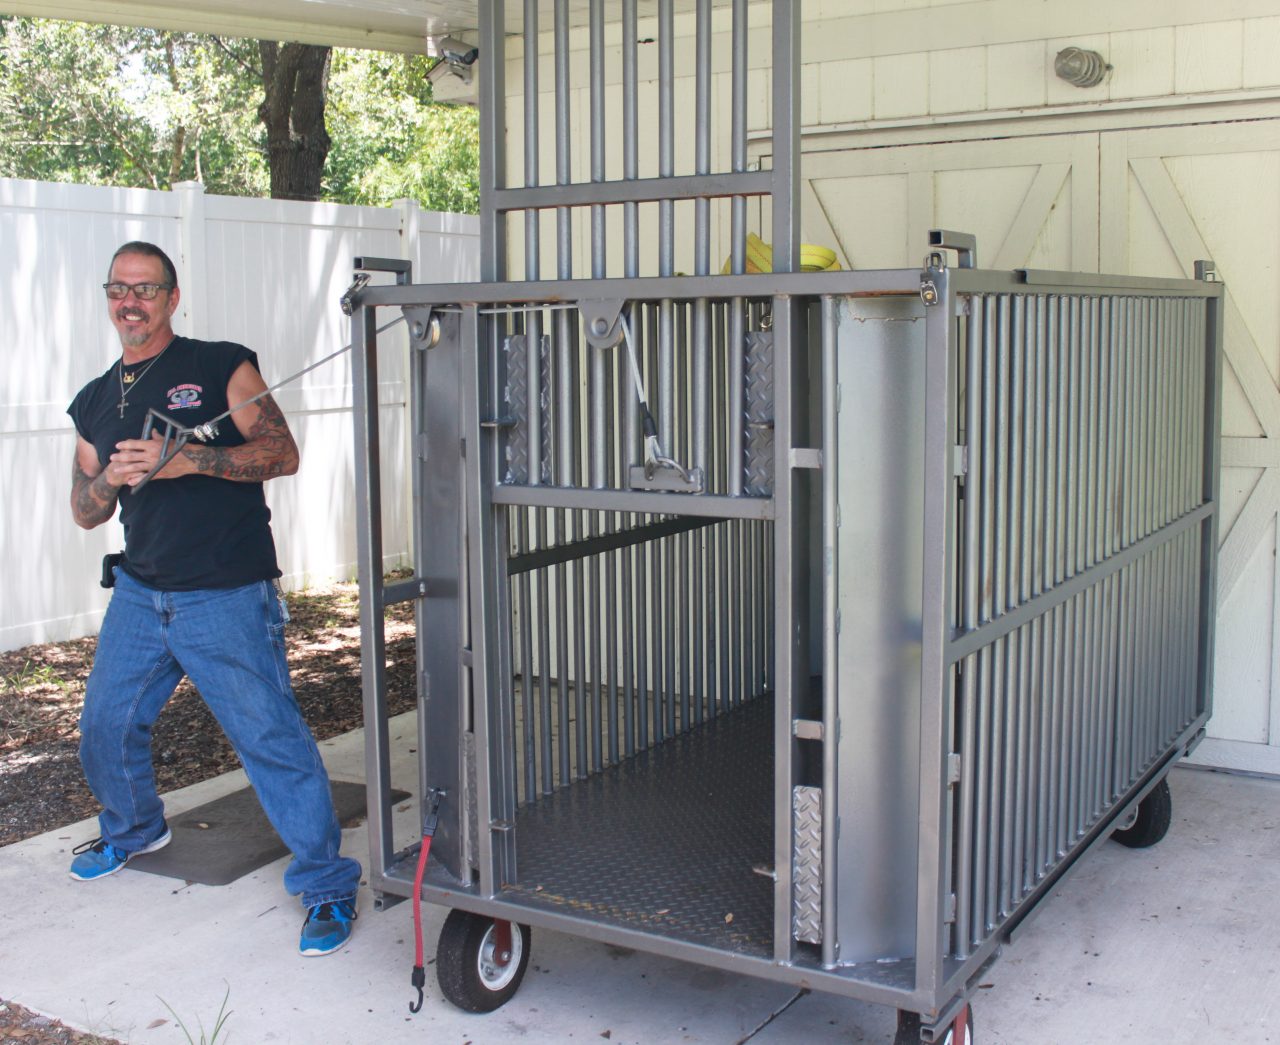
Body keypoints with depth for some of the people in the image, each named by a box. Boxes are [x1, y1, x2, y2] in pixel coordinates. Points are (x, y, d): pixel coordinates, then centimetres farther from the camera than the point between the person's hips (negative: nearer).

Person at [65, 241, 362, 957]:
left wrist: (187, 459, -21)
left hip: (229, 597, -6)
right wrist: (112, 476, -7)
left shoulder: (221, 367, -3)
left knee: (272, 738, -8)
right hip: (140, 595, 6)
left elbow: (283, 453, -11)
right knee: (106, 727, 16)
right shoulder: (96, 402, 14)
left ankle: (328, 885, 4)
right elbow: (85, 512, 15)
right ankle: (133, 829, 46)